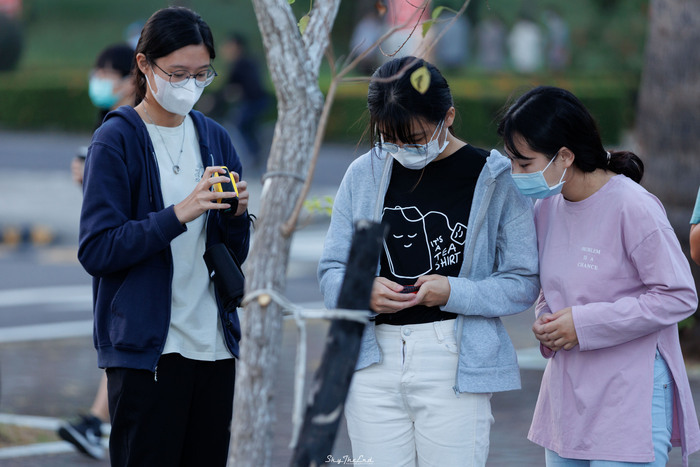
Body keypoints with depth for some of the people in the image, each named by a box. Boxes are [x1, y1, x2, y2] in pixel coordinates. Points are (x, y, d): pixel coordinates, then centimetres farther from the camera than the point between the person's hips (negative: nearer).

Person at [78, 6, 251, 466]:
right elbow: (96, 250, -13)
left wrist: (236, 215, -6)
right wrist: (179, 213, -22)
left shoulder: (214, 138, 12)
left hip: (214, 343, 6)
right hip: (146, 346, -5)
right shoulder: (116, 140, -5)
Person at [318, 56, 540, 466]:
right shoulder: (364, 175, 9)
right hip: (373, 360, 3)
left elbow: (523, 284, -3)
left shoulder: (494, 179, -2)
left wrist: (454, 292, -18)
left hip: (454, 360, -3)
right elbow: (332, 271, 10)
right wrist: (363, 291, -12)